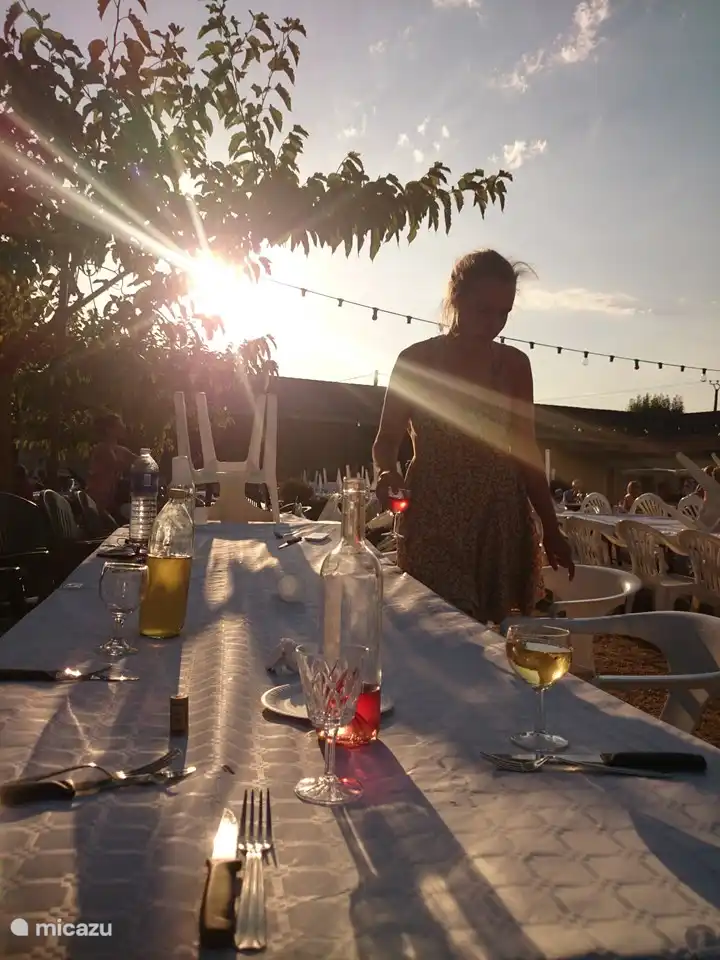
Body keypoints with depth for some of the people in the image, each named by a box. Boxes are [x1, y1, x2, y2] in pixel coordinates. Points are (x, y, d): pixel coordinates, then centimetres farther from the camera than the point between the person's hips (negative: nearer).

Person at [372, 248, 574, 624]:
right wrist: (387, 473, -20)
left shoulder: (515, 364, 6)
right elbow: (386, 440, 3)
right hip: (433, 517, -2)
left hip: (502, 519, 3)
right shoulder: (417, 360, -3)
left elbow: (526, 452, 10)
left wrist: (551, 529, 8)